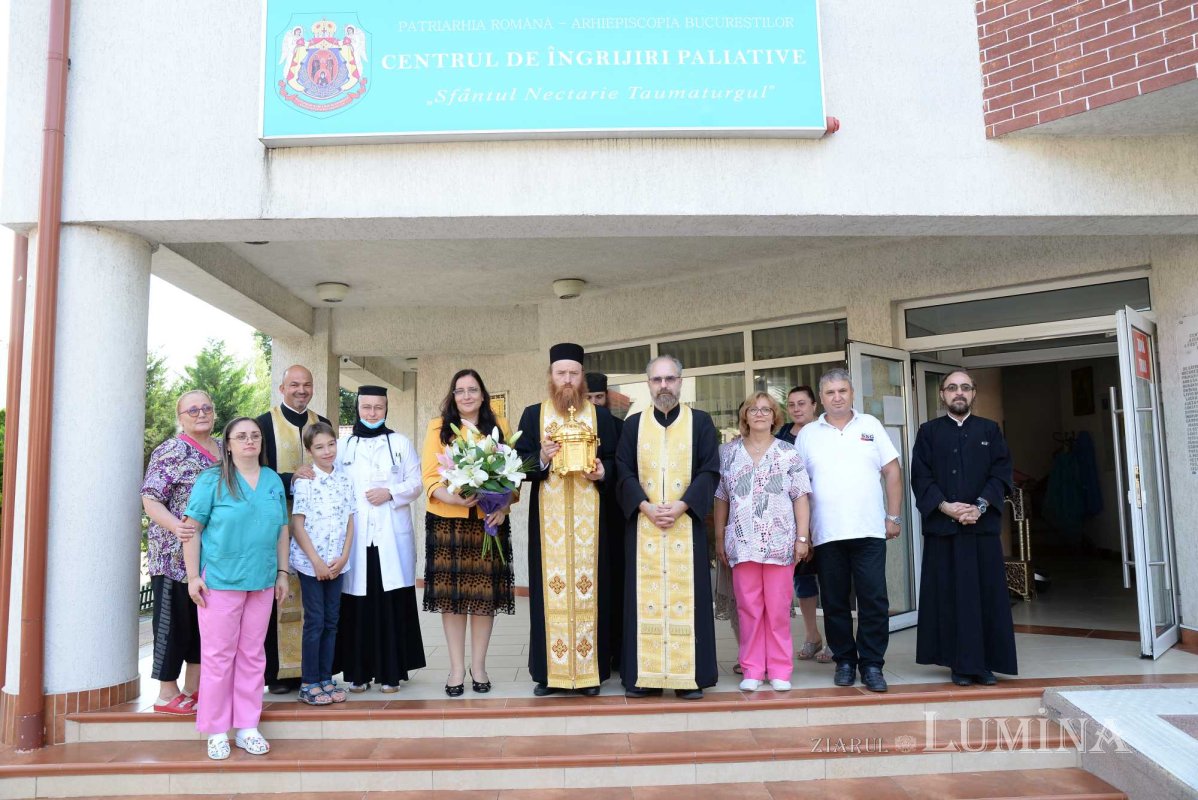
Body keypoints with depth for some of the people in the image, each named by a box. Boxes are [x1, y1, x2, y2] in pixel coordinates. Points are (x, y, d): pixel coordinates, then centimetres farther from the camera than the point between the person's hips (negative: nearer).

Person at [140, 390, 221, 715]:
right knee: (174, 622, 3)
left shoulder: (224, 450, 11)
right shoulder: (171, 451, -10)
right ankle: (167, 694, 15)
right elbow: (150, 499, -14)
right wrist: (177, 526, -31)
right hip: (175, 556, -7)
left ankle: (193, 687, 28)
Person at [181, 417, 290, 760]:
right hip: (220, 581, -4)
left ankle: (247, 727, 21)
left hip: (262, 583, 4)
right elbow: (192, 529, -6)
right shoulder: (212, 480, -5)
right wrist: (193, 576, -10)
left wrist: (282, 572, 12)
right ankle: (217, 732, 15)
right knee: (218, 655, 2)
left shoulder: (274, 480, 9)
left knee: (252, 655, 11)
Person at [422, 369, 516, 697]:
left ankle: (478, 664, 17)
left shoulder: (499, 425, 7)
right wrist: (452, 497, -21)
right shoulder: (438, 427, 3)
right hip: (447, 521, -1)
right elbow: (429, 476, -3)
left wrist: (503, 505, -13)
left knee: (485, 592, 4)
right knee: (451, 592, 3)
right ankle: (457, 666, 14)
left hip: (489, 520, 1)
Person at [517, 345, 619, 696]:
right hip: (548, 517, 0)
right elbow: (520, 463, 3)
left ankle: (590, 669, 8)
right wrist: (541, 458, -16)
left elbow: (615, 461, 8)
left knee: (589, 587, 0)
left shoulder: (601, 416, 10)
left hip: (589, 518, 0)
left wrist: (602, 472, -13)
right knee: (550, 588, -1)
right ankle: (549, 670, 7)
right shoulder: (533, 414, 8)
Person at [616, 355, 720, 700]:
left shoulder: (701, 422, 6)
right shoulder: (633, 424, 10)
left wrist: (681, 506, -14)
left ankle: (689, 674, 7)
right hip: (642, 524, 1)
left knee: (686, 593, 0)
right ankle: (644, 674, 8)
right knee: (644, 595, 2)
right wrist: (646, 507, -12)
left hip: (686, 523, -1)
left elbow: (709, 471, -1)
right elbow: (624, 472, 3)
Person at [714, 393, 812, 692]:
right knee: (748, 608, 4)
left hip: (780, 542, -1)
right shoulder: (728, 453, 8)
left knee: (779, 609, 4)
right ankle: (752, 670, 13)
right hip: (742, 542, 1)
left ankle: (780, 671, 14)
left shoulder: (788, 453, 5)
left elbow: (800, 497, 2)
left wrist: (803, 537, -4)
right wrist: (719, 539, 8)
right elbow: (721, 499, 11)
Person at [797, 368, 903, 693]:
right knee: (835, 602, 8)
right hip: (826, 533, 1)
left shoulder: (870, 425, 8)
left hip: (869, 530, 0)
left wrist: (893, 516, 1)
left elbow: (892, 471, 7)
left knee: (874, 600, -1)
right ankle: (845, 660, 20)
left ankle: (872, 664, 10)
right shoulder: (808, 434, 7)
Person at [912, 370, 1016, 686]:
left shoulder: (990, 429, 11)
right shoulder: (928, 432, 8)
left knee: (987, 594, 2)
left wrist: (980, 506, -12)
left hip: (983, 526, 1)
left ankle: (987, 662, 10)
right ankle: (960, 663, 7)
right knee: (951, 596, 1)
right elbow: (920, 477, 0)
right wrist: (945, 506, -14)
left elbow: (1002, 472, 2)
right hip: (942, 526, -1)